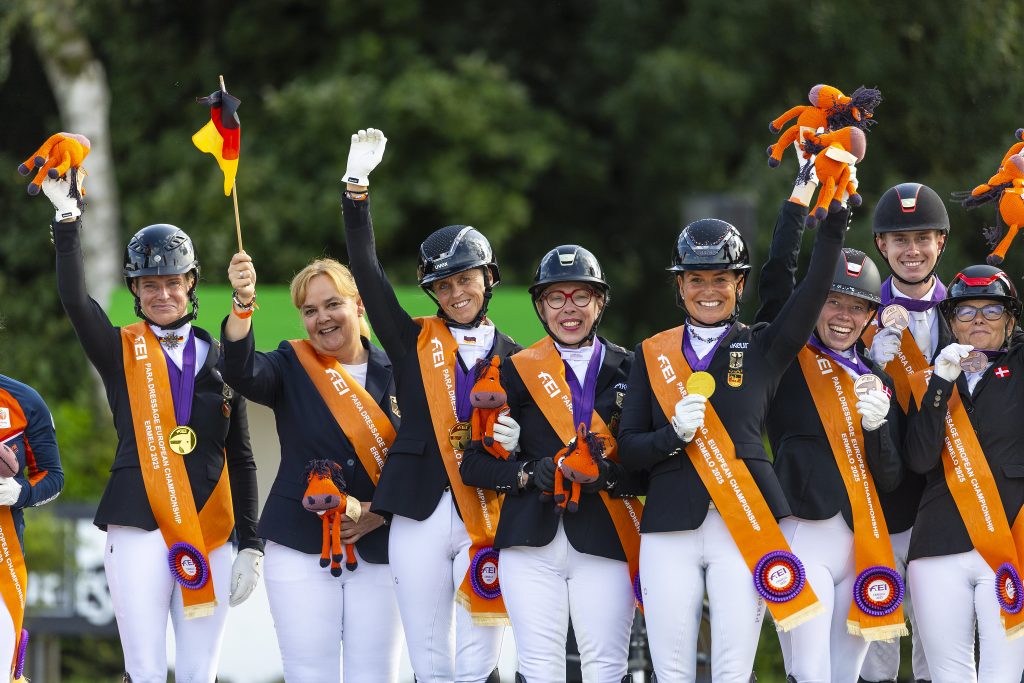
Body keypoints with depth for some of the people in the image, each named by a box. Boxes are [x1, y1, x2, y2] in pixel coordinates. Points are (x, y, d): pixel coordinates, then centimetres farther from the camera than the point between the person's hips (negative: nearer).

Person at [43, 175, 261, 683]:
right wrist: (67, 216, -22)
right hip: (140, 527, -3)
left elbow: (240, 460, 14)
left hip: (209, 533, 3)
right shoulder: (121, 351, 5)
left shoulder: (219, 360, 12)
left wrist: (250, 546, 9)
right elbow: (74, 299, -15)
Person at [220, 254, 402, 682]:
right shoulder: (292, 367, 2)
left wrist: (382, 512, -10)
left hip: (378, 548, 1)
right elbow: (241, 371, -20)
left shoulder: (395, 374, 4)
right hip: (301, 548, -1)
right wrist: (243, 303, -36)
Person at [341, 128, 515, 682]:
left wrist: (516, 441, -9)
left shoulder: (510, 356, 11)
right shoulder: (414, 342, 9)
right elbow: (366, 271, -1)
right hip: (420, 514, 0)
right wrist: (357, 184, -8)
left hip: (487, 517, 0)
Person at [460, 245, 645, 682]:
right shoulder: (517, 371, 9)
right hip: (533, 546, 0)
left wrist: (608, 476, -15)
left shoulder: (628, 370, 9)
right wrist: (528, 474, -13)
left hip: (605, 545, 0)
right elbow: (474, 464, 5)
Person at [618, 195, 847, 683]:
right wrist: (674, 434, -12)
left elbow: (813, 290, -9)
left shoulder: (763, 349, 7)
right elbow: (628, 448, 8)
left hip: (744, 526, -1)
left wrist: (834, 219, -19)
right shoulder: (653, 355, 12)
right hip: (670, 529, 2)